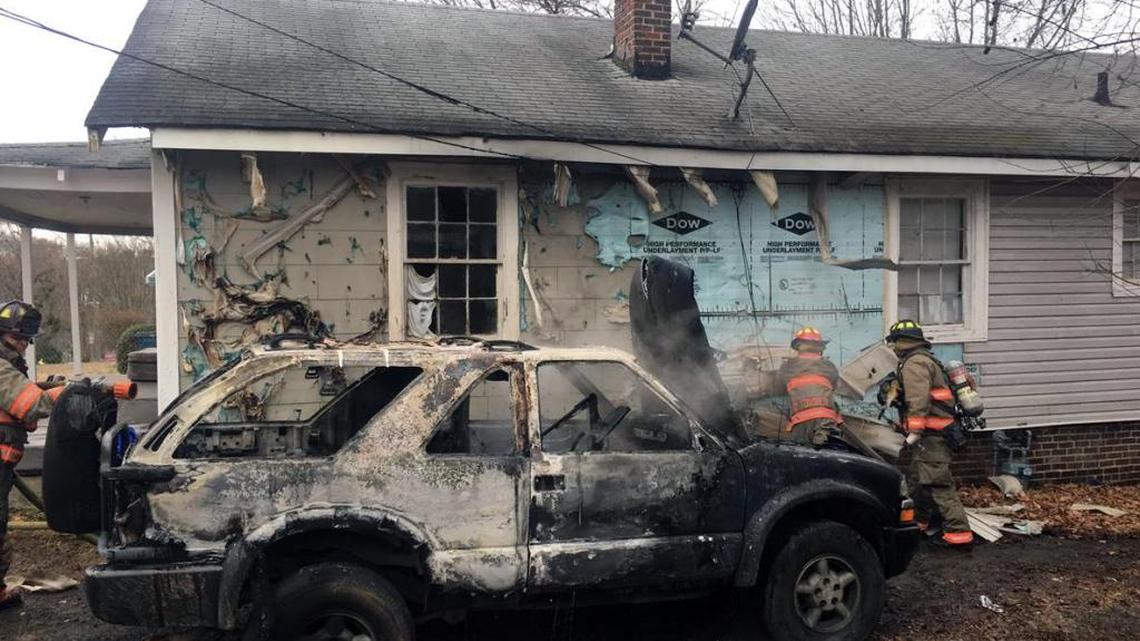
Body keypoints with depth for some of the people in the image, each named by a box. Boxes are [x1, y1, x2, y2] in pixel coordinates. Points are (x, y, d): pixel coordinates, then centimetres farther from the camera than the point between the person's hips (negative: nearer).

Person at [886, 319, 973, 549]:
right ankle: (923, 523, 30)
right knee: (916, 480, 19)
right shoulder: (926, 360, 23)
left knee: (938, 484, -11)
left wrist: (914, 431, -21)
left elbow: (918, 400, -22)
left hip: (931, 436, -11)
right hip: (937, 435, 11)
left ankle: (959, 532, -12)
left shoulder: (915, 362, -11)